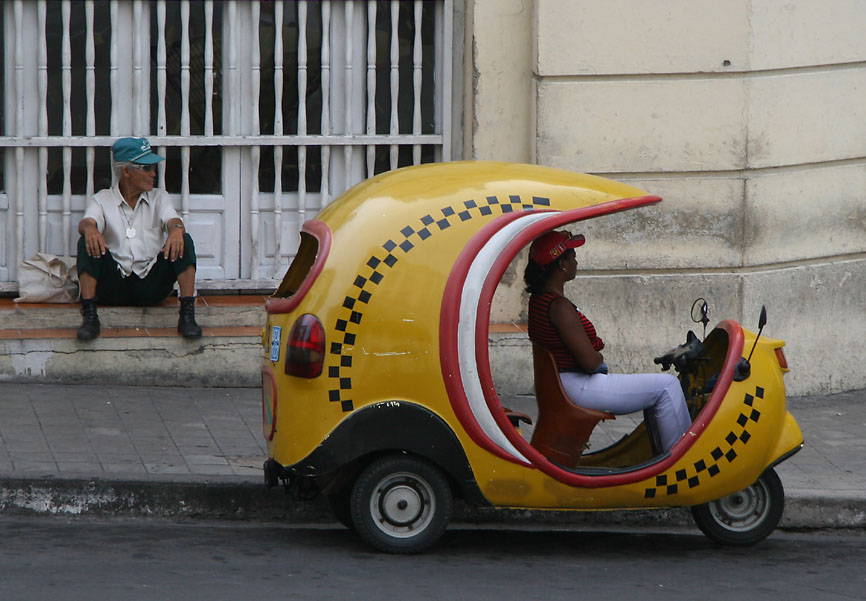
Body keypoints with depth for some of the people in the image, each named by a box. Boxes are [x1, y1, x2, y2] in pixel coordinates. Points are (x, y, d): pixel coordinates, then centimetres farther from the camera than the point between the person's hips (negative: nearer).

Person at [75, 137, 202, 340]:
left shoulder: (159, 199, 15)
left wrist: (176, 230, -33)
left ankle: (187, 315, -28)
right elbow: (88, 221, -11)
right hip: (114, 287, -1)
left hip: (152, 286, 1)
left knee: (184, 241, -20)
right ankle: (89, 317, -30)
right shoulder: (102, 200, 9)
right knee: (88, 243, -24)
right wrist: (90, 229, -39)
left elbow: (173, 220, -6)